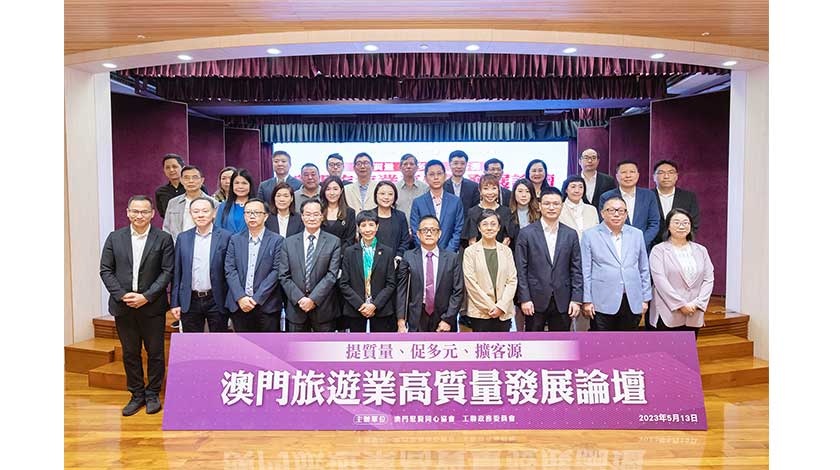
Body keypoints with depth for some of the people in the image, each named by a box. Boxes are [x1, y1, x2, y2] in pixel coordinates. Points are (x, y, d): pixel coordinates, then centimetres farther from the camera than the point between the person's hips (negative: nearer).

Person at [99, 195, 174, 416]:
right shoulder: (115, 238, 4)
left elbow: (167, 271, -6)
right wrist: (122, 295, -10)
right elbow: (105, 270, 3)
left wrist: (146, 296, -14)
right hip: (123, 306, 2)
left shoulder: (163, 239, -3)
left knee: (155, 352, 6)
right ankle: (137, 395, 25)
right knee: (129, 353, 11)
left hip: (152, 306, -2)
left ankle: (153, 394, 22)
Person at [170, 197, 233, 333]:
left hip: (216, 301, -3)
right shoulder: (182, 238, 5)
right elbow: (177, 272, 8)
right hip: (190, 301, 3)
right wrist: (174, 303, 4)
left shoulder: (226, 237, -5)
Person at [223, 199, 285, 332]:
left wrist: (256, 298, -13)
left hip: (267, 305, -2)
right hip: (239, 305, 3)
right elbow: (230, 270, 2)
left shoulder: (277, 240, 0)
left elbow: (276, 271, -7)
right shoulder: (235, 239, 10)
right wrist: (240, 297, -10)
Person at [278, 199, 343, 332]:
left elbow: (332, 275, -7)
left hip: (324, 309, -2)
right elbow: (284, 276, 2)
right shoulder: (289, 243, 7)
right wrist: (299, 299, -10)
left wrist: (313, 299, -14)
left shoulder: (334, 242, 0)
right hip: (296, 308, 2)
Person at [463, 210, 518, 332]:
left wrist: (501, 306, -7)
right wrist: (490, 307, -8)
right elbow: (471, 283, -5)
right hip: (480, 313, -2)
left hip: (504, 312, 2)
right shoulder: (470, 251, -1)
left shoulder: (506, 251, 8)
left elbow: (512, 280, 4)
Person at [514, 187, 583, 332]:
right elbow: (521, 270, -3)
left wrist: (576, 299, -1)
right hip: (535, 301, -2)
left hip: (562, 302, 2)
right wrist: (524, 299, -9)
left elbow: (576, 270, 6)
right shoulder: (526, 233, -1)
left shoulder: (571, 235, 6)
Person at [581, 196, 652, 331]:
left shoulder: (637, 234, 10)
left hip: (632, 303, 3)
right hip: (603, 303, -3)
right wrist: (587, 301, -5)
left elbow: (644, 269, 13)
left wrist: (645, 299, 9)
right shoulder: (590, 235, 0)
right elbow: (585, 271, -2)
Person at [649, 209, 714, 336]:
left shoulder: (701, 250, 12)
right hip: (668, 315, -4)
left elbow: (708, 279, 7)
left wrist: (698, 303, -7)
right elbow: (660, 280, -11)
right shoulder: (659, 250, -1)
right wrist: (681, 304, -15)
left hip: (694, 316, 4)